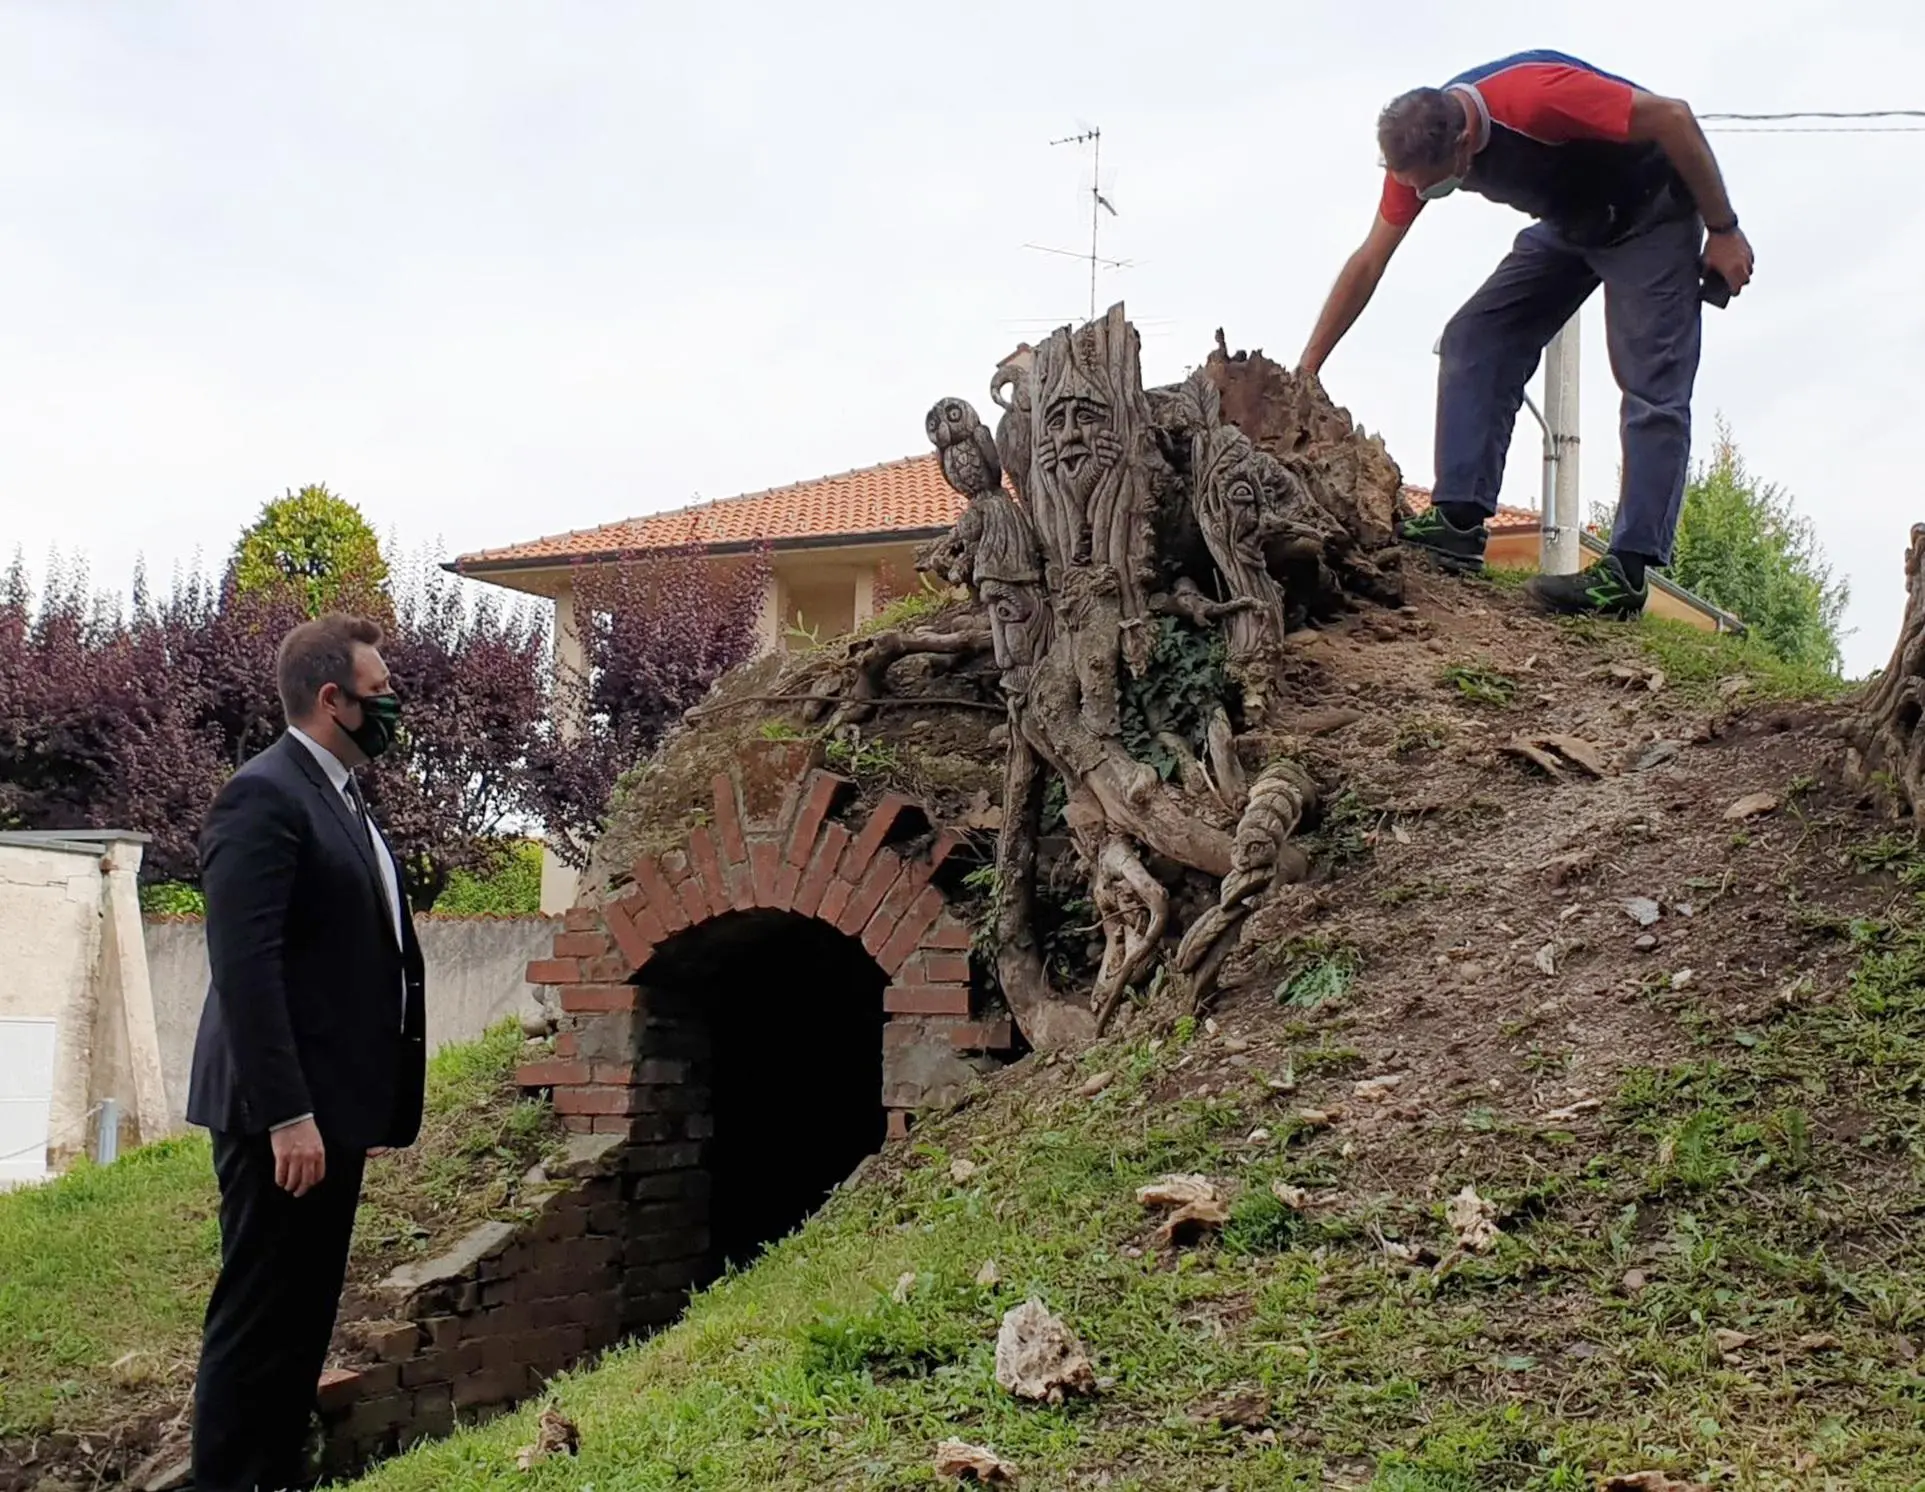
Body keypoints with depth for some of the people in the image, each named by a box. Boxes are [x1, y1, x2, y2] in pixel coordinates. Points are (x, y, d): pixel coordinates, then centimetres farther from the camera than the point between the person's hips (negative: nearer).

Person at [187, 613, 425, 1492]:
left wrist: (378, 1101, 15)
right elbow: (246, 966, -21)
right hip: (286, 1114, -10)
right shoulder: (263, 797, -14)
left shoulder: (339, 796, 15)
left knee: (302, 1319, 15)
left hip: (332, 1104, 10)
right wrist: (286, 1115, -24)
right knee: (258, 1320, -3)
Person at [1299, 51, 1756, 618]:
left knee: (1652, 386, -15)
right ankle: (1459, 521, -10)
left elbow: (1673, 117, -28)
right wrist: (1308, 366, -6)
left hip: (1652, 214, -7)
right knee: (1473, 341, -5)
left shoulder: (1536, 99, -36)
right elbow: (1368, 262, -5)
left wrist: (1724, 230, -21)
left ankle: (1627, 574, -19)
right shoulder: (1418, 147, -14)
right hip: (1570, 225, 7)